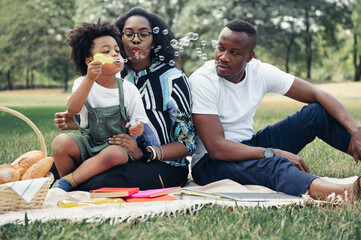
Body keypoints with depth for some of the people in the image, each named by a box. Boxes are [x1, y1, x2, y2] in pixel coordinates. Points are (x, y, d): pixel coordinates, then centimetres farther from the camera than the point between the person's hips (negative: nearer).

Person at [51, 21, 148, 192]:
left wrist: (138, 127, -24)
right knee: (61, 142, -28)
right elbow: (72, 109, -19)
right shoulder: (83, 83, 0)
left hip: (117, 144, -1)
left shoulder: (129, 89, 1)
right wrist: (90, 79, -30)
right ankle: (69, 190, -6)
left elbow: (140, 120, 2)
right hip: (87, 144, 1)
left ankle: (66, 182, -23)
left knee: (114, 154, -36)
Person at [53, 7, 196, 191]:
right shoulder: (118, 76, 10)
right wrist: (77, 123, 1)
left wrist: (144, 153, -21)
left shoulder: (172, 79, -6)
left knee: (98, 184, -34)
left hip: (165, 165, -5)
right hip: (122, 159, 5)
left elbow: (187, 143, -7)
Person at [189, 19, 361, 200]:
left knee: (317, 111, -5)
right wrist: (273, 153, -31)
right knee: (273, 164, -39)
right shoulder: (201, 81, -19)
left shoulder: (260, 72, -4)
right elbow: (216, 148, -27)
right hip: (210, 163, -7)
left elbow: (318, 95, -3)